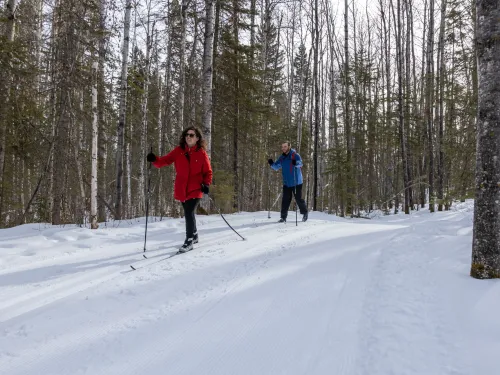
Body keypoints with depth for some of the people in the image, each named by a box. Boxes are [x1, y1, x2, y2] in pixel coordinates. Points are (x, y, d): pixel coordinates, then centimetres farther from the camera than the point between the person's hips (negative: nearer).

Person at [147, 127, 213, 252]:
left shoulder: (201, 153, -4)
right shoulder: (178, 151, 2)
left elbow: (208, 172, 1)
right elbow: (165, 160, -2)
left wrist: (206, 184, -15)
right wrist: (155, 159, -22)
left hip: (195, 189, -4)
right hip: (182, 189, 4)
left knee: (189, 213, -14)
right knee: (189, 213, 18)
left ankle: (189, 241, -1)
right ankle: (194, 235, 39)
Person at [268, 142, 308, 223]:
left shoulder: (295, 155, -9)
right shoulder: (282, 158, 8)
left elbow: (300, 163, -25)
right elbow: (276, 167, 12)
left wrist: (296, 163, -49)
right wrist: (272, 164, -10)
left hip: (296, 182, -5)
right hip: (286, 183, 5)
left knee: (298, 198, 3)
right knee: (285, 200, 2)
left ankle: (305, 213, 24)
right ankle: (283, 217, 8)